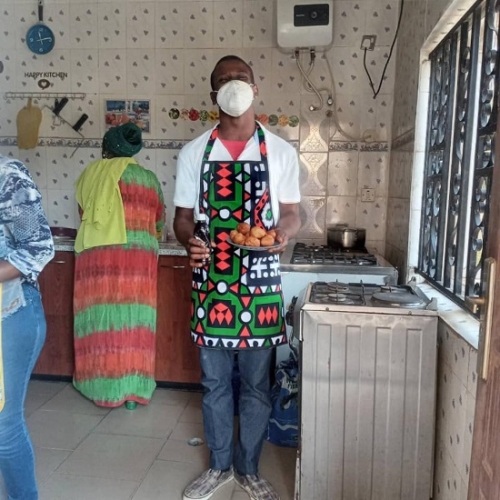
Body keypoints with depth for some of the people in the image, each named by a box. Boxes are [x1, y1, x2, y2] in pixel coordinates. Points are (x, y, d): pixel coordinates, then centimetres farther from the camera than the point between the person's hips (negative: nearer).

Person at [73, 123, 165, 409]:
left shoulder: (89, 175, 11)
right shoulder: (147, 178, 6)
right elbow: (159, 221, 16)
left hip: (93, 255, 2)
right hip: (135, 257, -1)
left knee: (99, 317, 9)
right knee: (130, 320, 4)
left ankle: (100, 384, 20)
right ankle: (130, 389, 10)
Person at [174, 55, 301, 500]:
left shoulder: (280, 151, 1)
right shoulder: (194, 152, 3)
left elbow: (292, 213, 4)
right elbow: (183, 215, 5)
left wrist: (282, 234, -19)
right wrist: (188, 240, -17)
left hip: (260, 281, -1)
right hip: (210, 281, 1)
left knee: (256, 383, 11)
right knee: (214, 381, 14)